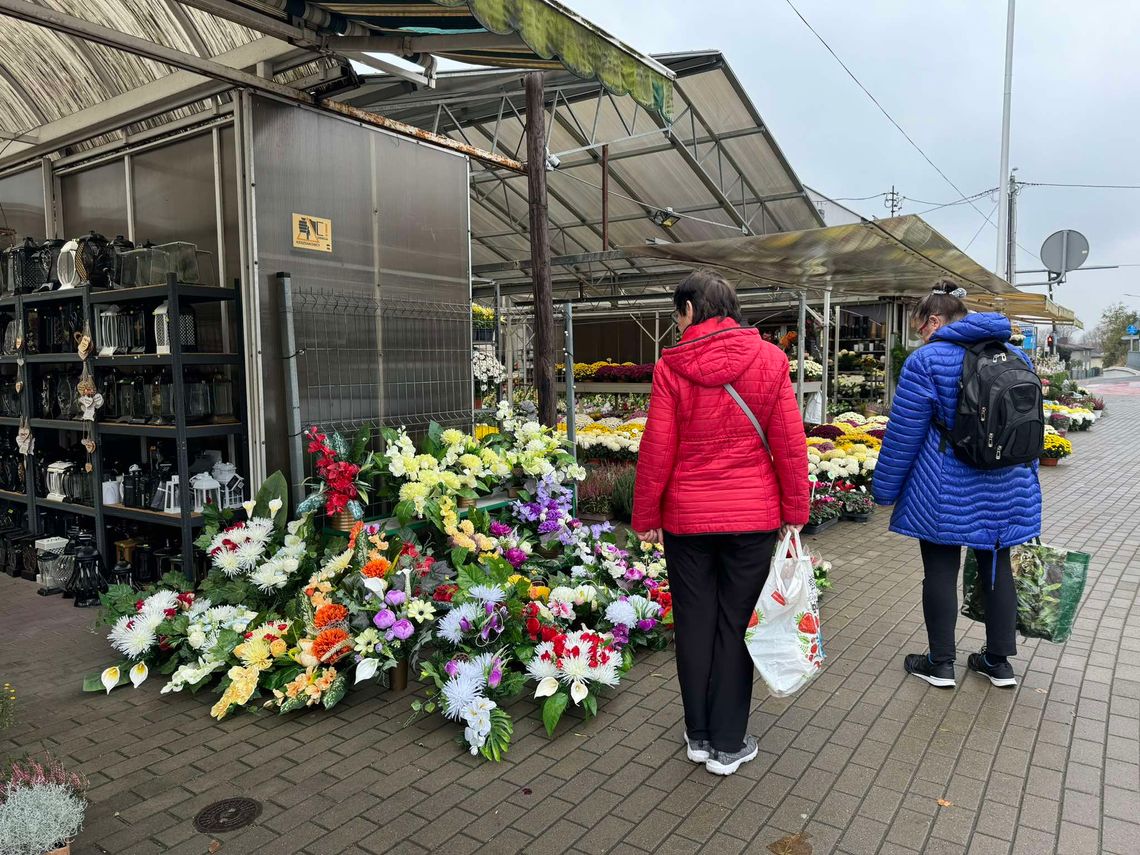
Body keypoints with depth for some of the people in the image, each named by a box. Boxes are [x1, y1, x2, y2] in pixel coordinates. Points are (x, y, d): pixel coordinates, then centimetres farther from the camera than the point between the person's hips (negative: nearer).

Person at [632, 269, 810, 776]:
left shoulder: (671, 366, -8)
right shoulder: (769, 359, -4)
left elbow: (656, 449, -6)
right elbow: (790, 443, -3)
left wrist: (646, 516, 4)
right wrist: (795, 512, 6)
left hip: (687, 516, 0)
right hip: (753, 516, 1)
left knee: (694, 624, 13)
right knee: (736, 624, 11)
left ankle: (699, 736, 28)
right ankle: (728, 745, 22)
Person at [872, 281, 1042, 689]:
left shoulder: (927, 360, -11)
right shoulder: (1017, 356, 9)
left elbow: (902, 436, -11)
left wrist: (885, 489, -1)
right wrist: (1025, 483, 26)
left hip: (945, 493, -6)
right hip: (1007, 491, 6)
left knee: (941, 571, 5)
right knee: (997, 568, 15)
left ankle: (940, 664, 16)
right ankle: (1000, 662, 26)